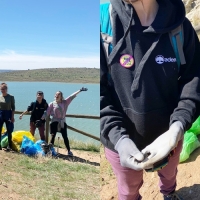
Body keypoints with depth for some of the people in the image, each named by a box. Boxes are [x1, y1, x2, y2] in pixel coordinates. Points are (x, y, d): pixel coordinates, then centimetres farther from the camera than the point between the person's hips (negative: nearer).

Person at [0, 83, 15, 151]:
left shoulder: (11, 97, -4)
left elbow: (13, 108, -3)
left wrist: (12, 117, -9)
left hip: (8, 114, -3)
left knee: (9, 131, 5)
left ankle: (9, 146, 12)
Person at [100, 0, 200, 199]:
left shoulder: (180, 26, -16)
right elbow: (99, 92, -18)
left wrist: (178, 126, -26)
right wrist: (118, 137, -29)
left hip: (168, 135, 3)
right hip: (123, 141, -2)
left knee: (169, 174, 35)